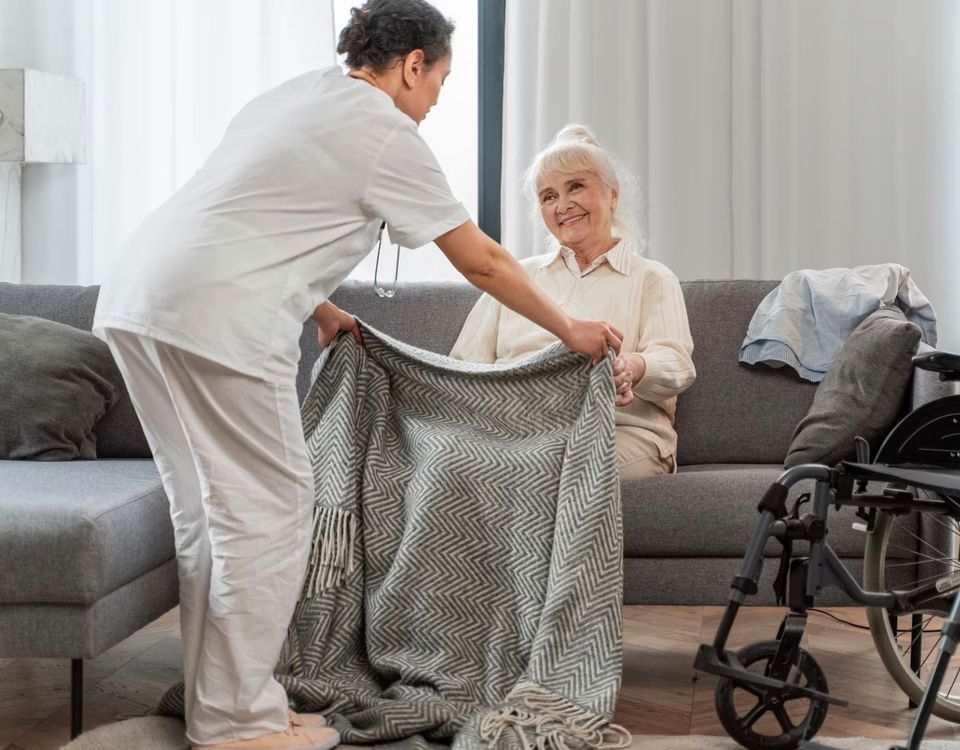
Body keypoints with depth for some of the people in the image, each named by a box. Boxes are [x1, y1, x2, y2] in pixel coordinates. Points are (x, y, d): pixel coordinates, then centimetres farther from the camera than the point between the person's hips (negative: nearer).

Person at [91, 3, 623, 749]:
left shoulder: (294, 96, 23)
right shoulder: (387, 134, -2)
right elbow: (483, 262, 3)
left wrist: (320, 310, 38)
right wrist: (570, 329, 14)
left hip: (138, 297, 9)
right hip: (215, 318, -9)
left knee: (212, 512, 15)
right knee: (268, 509, -1)